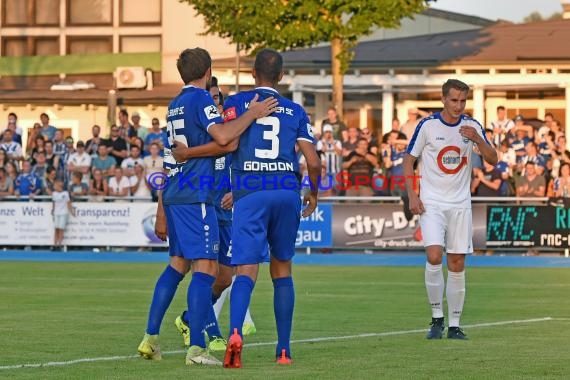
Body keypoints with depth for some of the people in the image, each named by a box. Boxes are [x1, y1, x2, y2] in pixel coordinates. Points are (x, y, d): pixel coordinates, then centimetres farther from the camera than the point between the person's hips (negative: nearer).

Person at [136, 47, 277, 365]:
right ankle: (197, 348, -15)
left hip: (173, 195, 9)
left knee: (178, 264, 16)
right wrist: (253, 114, -14)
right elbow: (222, 137, -25)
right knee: (206, 267, -9)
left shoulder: (175, 104, 18)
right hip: (196, 197, -9)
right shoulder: (201, 99, -8)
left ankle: (150, 338, 14)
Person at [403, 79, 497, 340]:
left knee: (457, 264, 2)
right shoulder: (428, 125, -4)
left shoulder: (472, 127, 3)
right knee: (434, 256, -19)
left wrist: (477, 139, -20)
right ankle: (437, 318, -3)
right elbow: (409, 160, 2)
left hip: (460, 204, 3)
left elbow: (493, 160, -1)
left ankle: (454, 325, 10)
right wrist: (412, 196, -7)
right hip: (431, 203, -3)